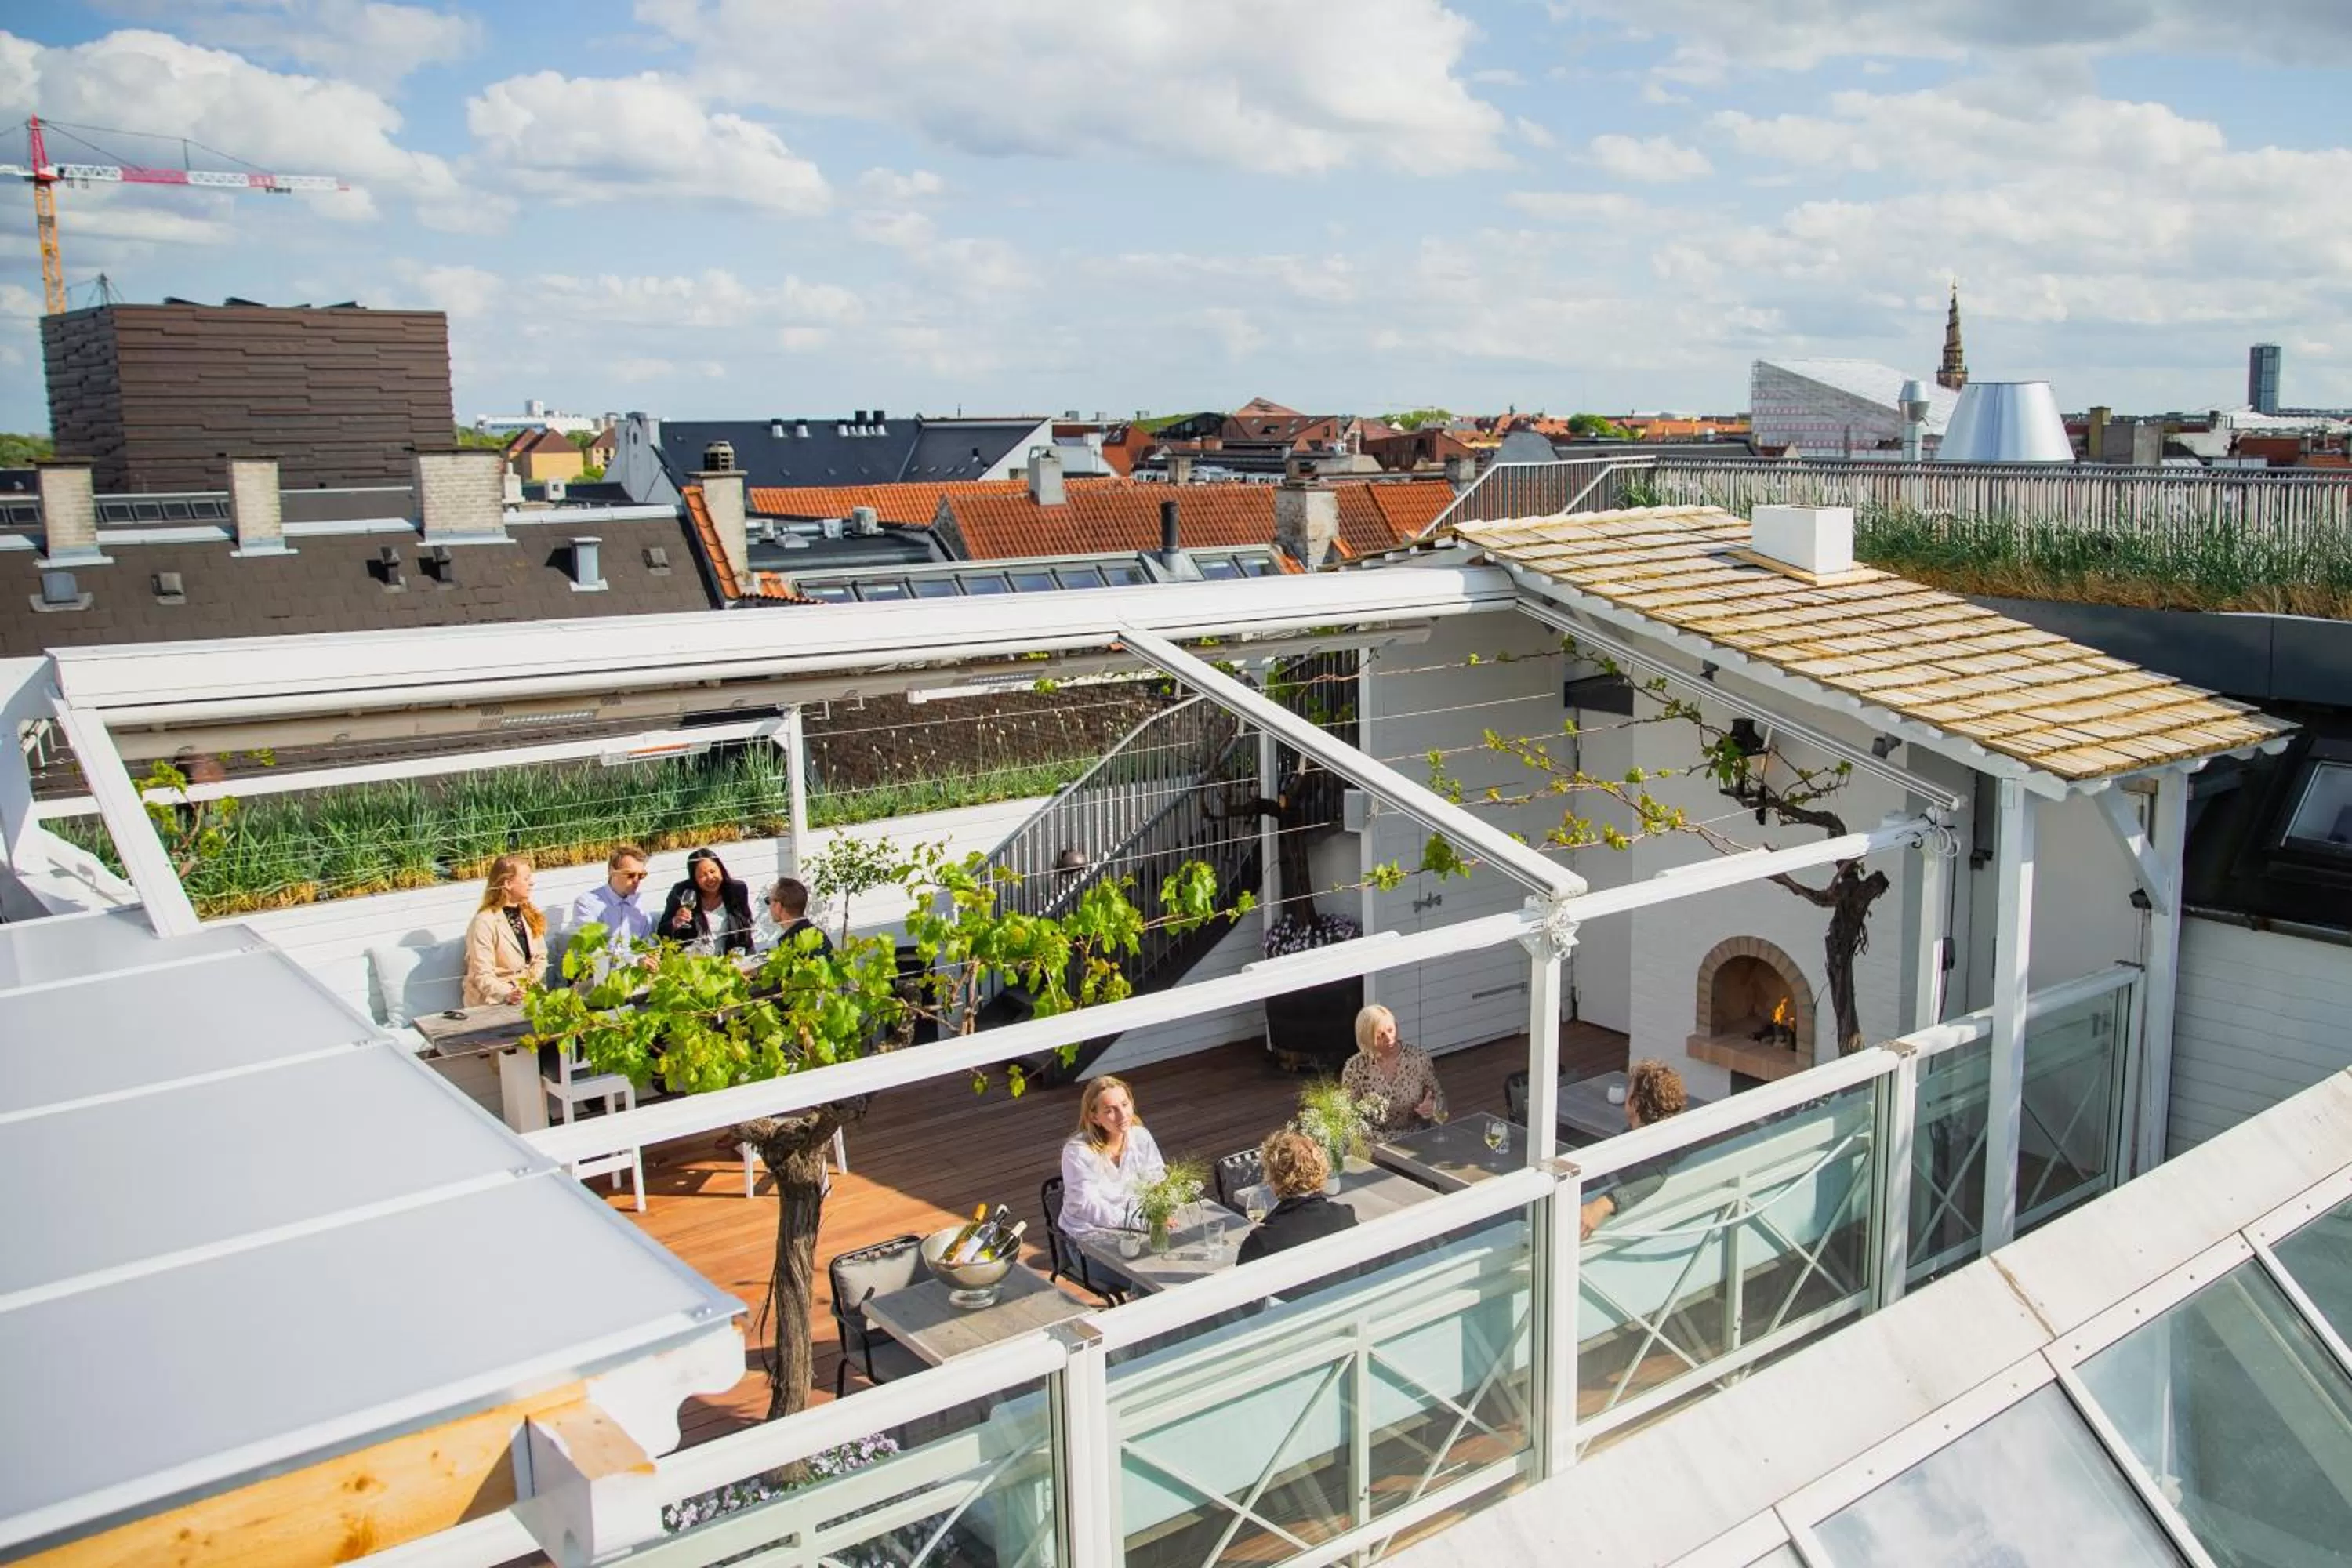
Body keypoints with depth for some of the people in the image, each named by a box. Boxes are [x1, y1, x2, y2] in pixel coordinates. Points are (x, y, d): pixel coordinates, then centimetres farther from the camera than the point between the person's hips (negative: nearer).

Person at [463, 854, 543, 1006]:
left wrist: (533, 980, -5)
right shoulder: (484, 922, -10)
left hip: (527, 993, 6)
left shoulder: (531, 915, 11)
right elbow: (483, 976, -15)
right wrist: (508, 994, -31)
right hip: (494, 1002, -6)